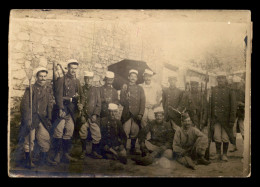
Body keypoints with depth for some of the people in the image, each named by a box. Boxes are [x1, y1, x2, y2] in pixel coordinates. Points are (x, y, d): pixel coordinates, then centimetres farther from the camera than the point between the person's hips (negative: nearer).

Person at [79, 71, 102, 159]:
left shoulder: (96, 90, 9)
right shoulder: (80, 89, 6)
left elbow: (99, 104, 6)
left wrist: (95, 114, -6)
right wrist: (81, 115, -5)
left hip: (93, 116, 1)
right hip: (84, 116, -1)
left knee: (97, 134, -3)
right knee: (83, 134, -3)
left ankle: (95, 152, 12)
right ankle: (84, 151, 17)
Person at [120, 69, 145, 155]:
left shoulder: (140, 88, 13)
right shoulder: (124, 87, 11)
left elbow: (143, 102, 6)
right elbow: (122, 102, 5)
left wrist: (141, 114, -5)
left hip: (136, 114, 1)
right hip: (126, 113, -1)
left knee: (134, 133, -1)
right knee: (125, 133, -8)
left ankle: (133, 149, 13)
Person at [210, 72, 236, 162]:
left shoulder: (229, 91, 0)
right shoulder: (213, 90, 6)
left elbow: (233, 107, -2)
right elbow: (210, 104, 8)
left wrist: (232, 120, -6)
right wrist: (211, 117, 5)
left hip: (226, 118, -1)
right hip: (216, 118, 1)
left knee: (225, 137, 3)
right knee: (217, 137, 1)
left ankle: (224, 154, 19)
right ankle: (218, 154, 18)